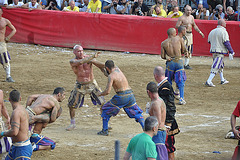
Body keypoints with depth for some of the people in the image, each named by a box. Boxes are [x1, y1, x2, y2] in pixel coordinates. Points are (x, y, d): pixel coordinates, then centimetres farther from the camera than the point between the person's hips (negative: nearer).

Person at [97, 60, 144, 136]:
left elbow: (107, 91, -15)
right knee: (137, 114, 14)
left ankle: (105, 130, 12)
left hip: (122, 96, -6)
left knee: (106, 110, 12)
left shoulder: (111, 76, -8)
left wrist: (100, 94, 5)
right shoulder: (117, 69, 13)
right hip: (130, 94, 6)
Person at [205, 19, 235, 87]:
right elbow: (226, 42, -16)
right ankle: (208, 81, -17)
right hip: (220, 51, -8)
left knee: (221, 65, 24)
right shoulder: (223, 32, -12)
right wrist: (231, 52, -9)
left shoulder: (212, 31, 11)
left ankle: (222, 80, 34)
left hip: (213, 51, 8)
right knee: (216, 67, -9)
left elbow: (209, 41, 18)